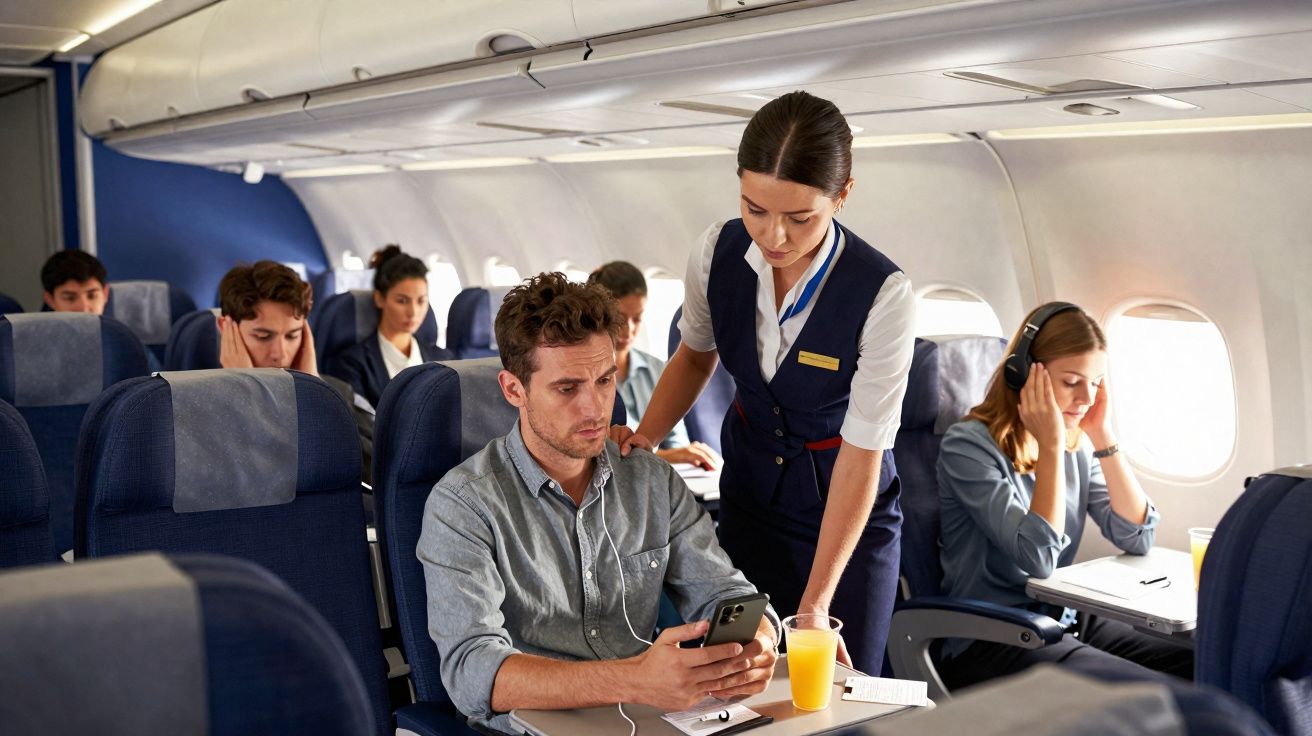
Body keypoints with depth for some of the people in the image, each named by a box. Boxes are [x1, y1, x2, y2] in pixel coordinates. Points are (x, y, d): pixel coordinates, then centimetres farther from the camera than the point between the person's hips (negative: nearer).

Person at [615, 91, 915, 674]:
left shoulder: (883, 295, -27)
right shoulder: (716, 252, -15)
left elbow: (861, 452, -23)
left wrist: (816, 602, -24)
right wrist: (641, 439, -10)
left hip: (845, 508, -3)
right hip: (748, 489, 3)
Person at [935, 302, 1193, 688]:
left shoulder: (1077, 445, 9)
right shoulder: (969, 444, -14)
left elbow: (1137, 537, 2)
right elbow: (1039, 558, -21)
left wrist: (1103, 436, -3)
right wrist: (1051, 446, -18)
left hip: (1064, 622, 7)